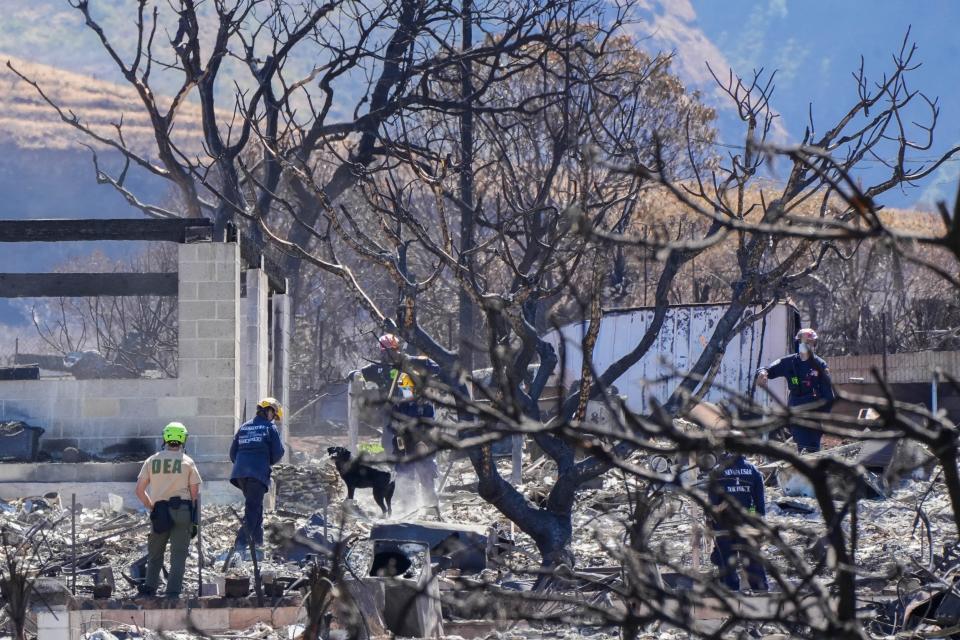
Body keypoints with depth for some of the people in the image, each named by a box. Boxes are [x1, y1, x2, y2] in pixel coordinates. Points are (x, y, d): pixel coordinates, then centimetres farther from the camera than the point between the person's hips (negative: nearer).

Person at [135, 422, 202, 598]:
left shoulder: (152, 461, 5)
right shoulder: (187, 462, 1)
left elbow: (139, 490, 4)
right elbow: (195, 492, 0)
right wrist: (195, 519, 7)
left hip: (159, 512, 2)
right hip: (182, 509, -2)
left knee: (155, 553, 15)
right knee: (178, 554, 0)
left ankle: (150, 586, 5)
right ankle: (173, 591, -6)